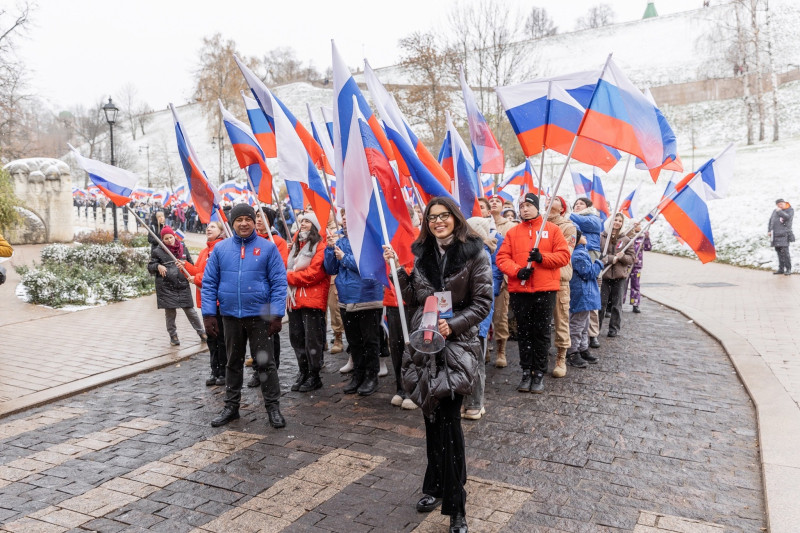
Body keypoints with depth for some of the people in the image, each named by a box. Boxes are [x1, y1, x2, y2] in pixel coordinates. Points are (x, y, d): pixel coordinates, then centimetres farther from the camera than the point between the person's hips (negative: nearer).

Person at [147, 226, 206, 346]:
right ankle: (173, 336, 20)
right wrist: (158, 266, -18)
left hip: (183, 286, 1)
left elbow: (191, 264, 18)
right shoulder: (157, 251, 2)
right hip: (166, 288, -1)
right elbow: (150, 267, 4)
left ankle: (201, 332, 17)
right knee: (170, 313, 5)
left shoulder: (183, 248, 9)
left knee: (190, 311, 5)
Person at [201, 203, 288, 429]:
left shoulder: (267, 247, -4)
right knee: (233, 362, 16)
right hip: (230, 315, 3)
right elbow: (209, 283, 4)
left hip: (259, 315, -3)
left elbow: (279, 282, -6)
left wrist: (277, 314, -12)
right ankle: (231, 406, 29)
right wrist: (209, 313, -3)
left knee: (265, 362, 4)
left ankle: (273, 406, 16)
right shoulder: (220, 249, 3)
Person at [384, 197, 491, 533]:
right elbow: (413, 297, 11)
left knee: (446, 419, -7)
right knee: (433, 415, 13)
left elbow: (482, 303, -7)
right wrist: (397, 269, 0)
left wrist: (453, 325, -19)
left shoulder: (474, 254, -6)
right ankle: (437, 486, 30)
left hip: (458, 345, -4)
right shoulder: (422, 254, 9)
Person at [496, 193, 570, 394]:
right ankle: (526, 372, 18)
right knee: (524, 332, 8)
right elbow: (502, 257, 2)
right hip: (519, 290, 2)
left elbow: (564, 255, -1)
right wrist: (517, 271, -15)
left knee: (541, 333, 4)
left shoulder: (552, 229, 5)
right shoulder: (513, 232, 9)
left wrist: (542, 257, -16)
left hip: (545, 289, -2)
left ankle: (539, 373, 14)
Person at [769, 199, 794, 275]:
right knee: (779, 252, 5)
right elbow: (771, 220, 23)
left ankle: (788, 269, -9)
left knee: (785, 251, -13)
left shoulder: (790, 210, 2)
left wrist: (779, 211, -10)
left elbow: (787, 217, -17)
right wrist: (770, 230, 16)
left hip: (784, 234, -5)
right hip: (776, 235, 5)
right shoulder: (775, 211, 16)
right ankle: (781, 269, 9)